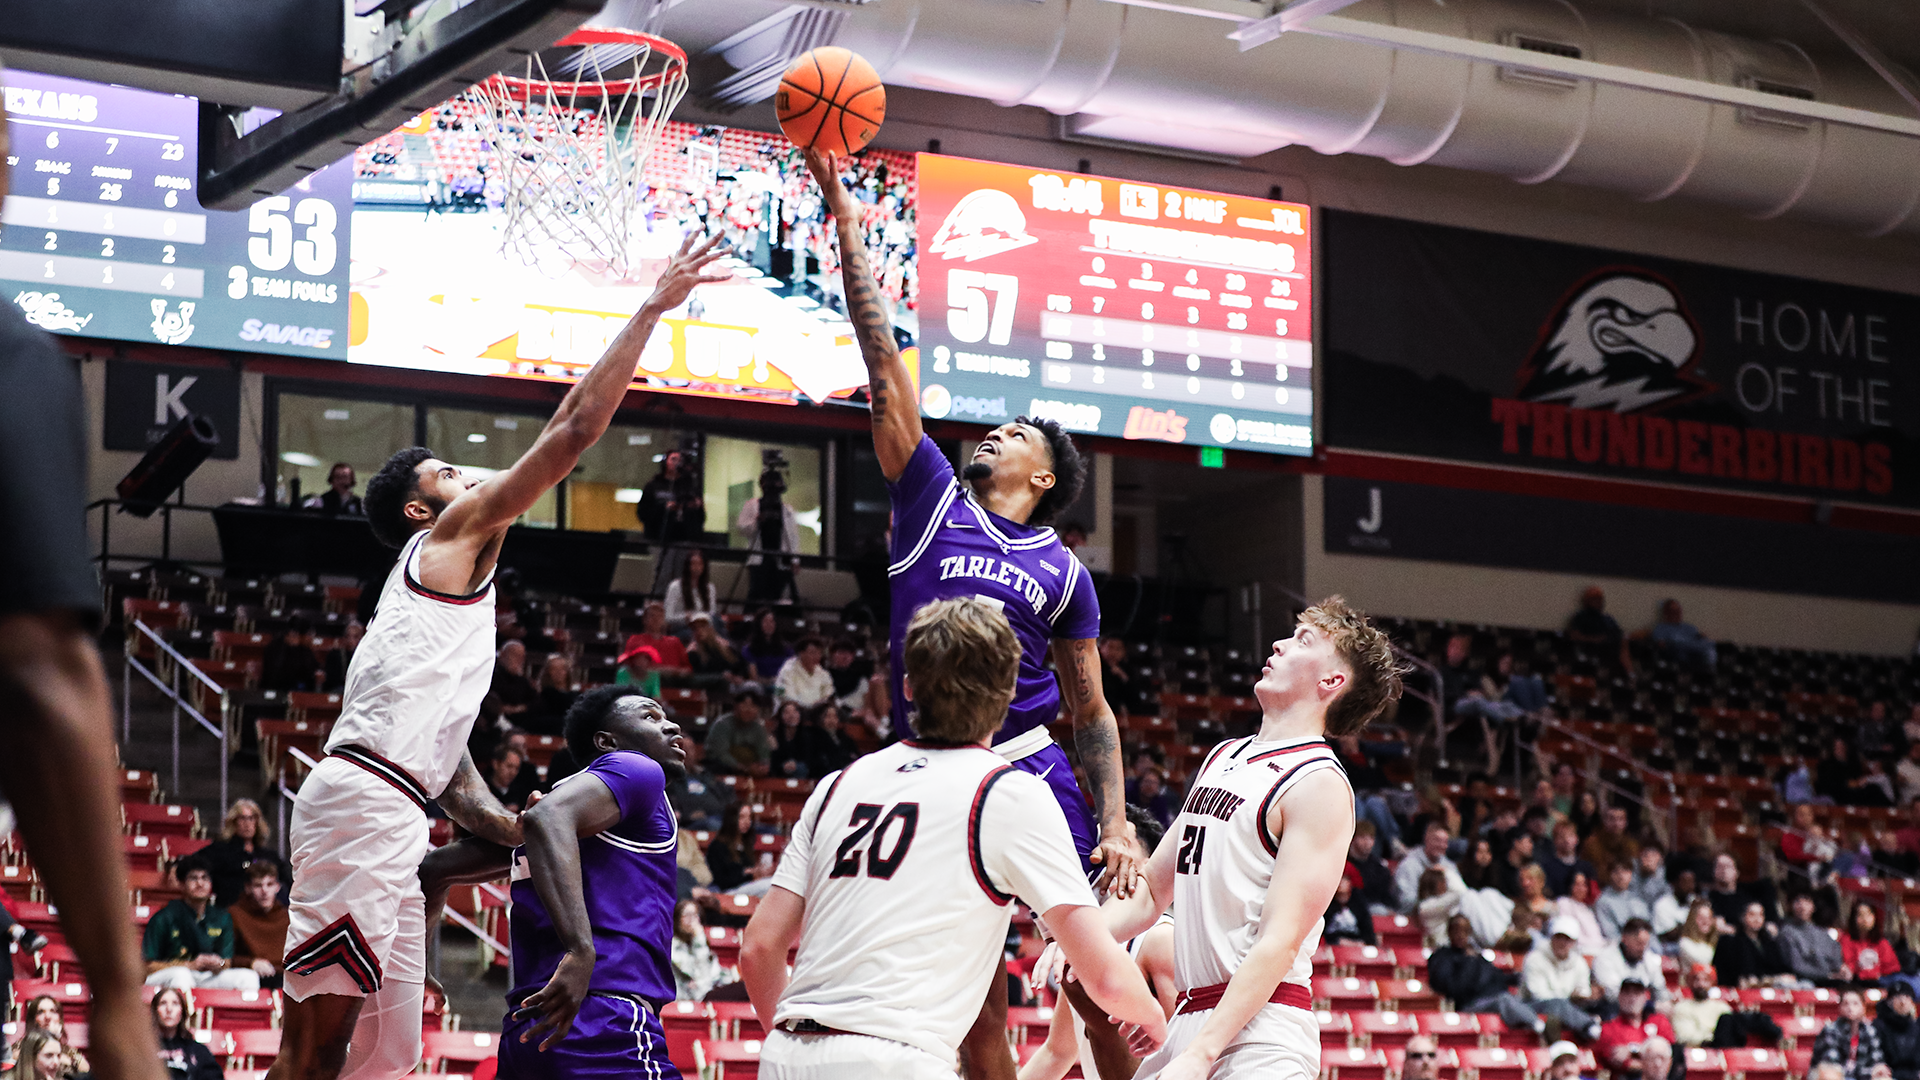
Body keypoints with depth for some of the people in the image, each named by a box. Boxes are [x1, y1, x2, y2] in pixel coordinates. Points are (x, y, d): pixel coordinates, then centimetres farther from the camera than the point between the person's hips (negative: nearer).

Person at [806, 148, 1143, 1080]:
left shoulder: (1063, 571, 10)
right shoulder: (932, 498, 10)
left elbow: (1091, 710, 12)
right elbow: (884, 364, 5)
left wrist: (1115, 826, -1)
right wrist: (847, 227, 0)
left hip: (1034, 775, 0)